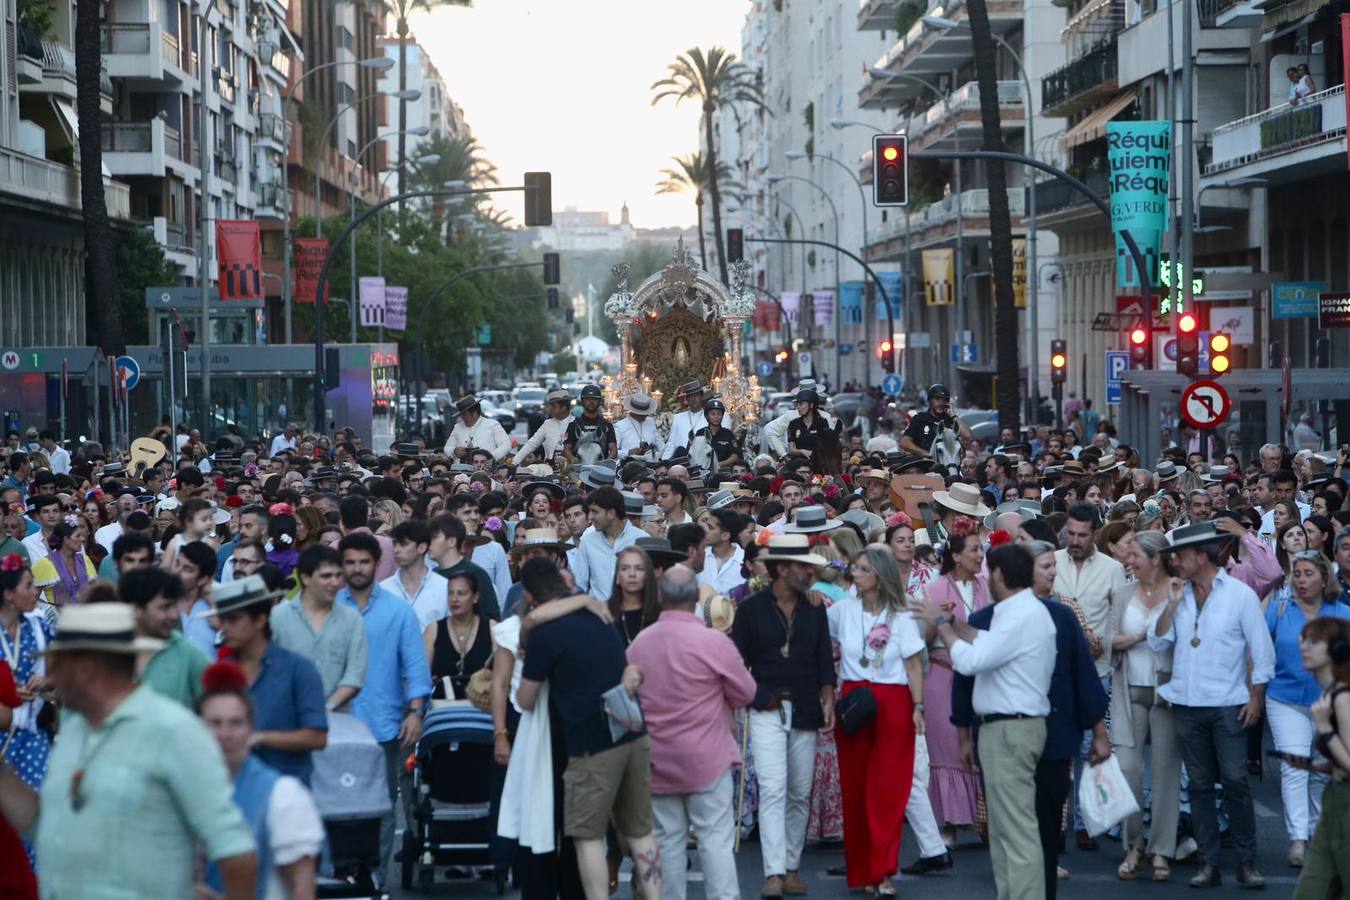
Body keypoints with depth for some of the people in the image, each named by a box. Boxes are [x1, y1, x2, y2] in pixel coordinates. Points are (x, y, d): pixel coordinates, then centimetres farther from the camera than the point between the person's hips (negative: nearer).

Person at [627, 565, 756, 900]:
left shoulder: (638, 643, 0)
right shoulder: (713, 641, -13)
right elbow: (745, 693, -3)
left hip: (657, 759, 4)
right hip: (705, 758, -4)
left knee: (667, 841, 9)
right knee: (715, 839, -1)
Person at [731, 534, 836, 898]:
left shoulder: (814, 611, 10)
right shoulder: (751, 608, -1)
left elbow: (824, 661, 11)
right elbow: (738, 660, 2)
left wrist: (827, 700, -1)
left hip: (805, 712, 4)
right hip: (767, 710, -4)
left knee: (799, 794, 7)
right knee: (773, 790, -13)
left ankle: (791, 867, 17)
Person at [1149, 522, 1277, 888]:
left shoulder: (1240, 594, -3)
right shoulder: (1179, 595, 10)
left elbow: (1261, 650, -2)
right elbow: (1157, 643, 5)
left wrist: (1256, 698, -6)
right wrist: (1170, 607, -7)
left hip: (1228, 706, -4)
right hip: (1187, 704, 4)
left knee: (1235, 782, -6)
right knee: (1200, 785, 6)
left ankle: (1246, 862, 1)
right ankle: (1208, 864, 10)